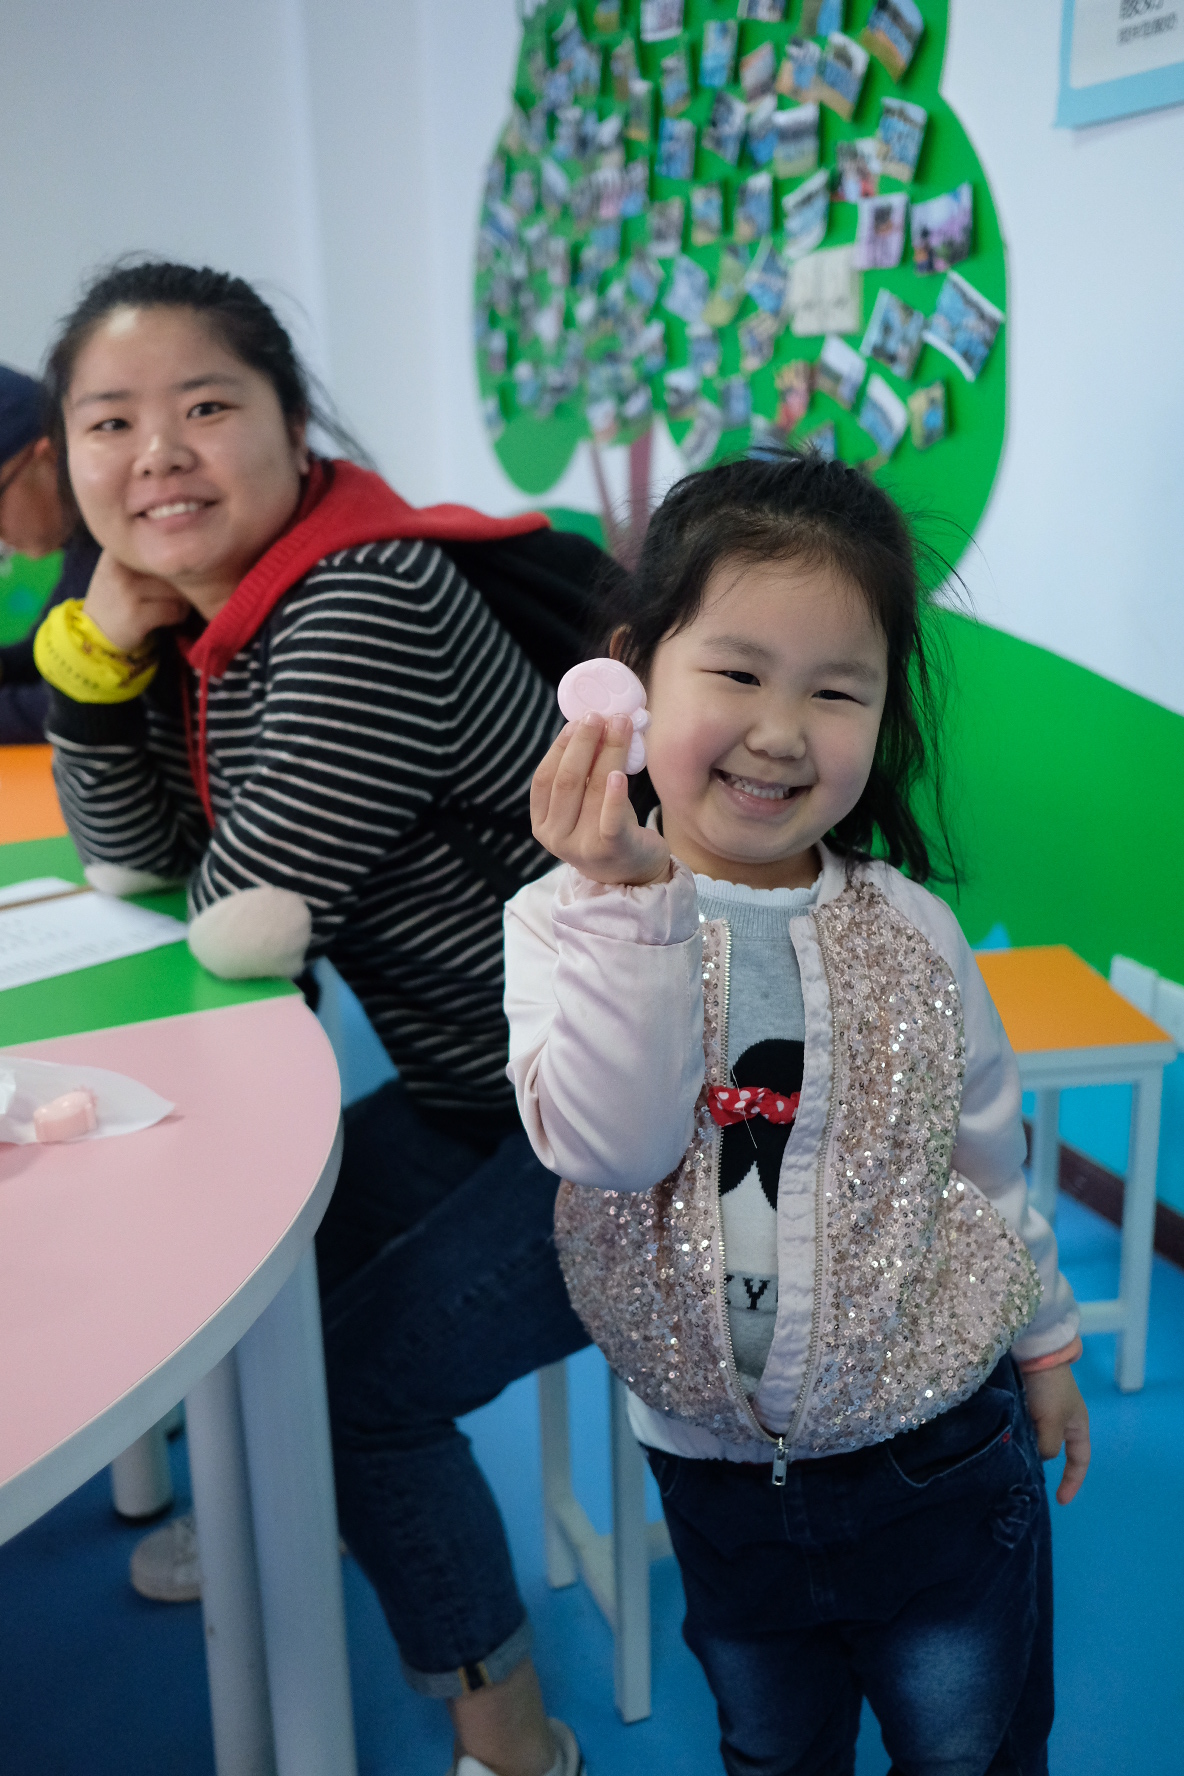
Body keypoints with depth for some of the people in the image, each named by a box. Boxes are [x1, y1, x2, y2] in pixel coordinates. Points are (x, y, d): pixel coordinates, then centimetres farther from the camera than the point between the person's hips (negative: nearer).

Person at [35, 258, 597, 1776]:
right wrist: (101, 642, -5)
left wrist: (221, 876, -1)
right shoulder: (202, 611, 3)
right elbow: (124, 857, 9)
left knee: (356, 1371, -6)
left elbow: (243, 925, -25)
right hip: (477, 1089, 9)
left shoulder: (366, 603, -26)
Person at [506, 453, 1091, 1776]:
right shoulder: (567, 924, -15)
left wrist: (1041, 1334, 15)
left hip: (941, 1458, 0)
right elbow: (608, 1144, -29)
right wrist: (631, 902, -38)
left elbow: (987, 1148, 4)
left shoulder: (907, 931, -10)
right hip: (717, 1468, 1)